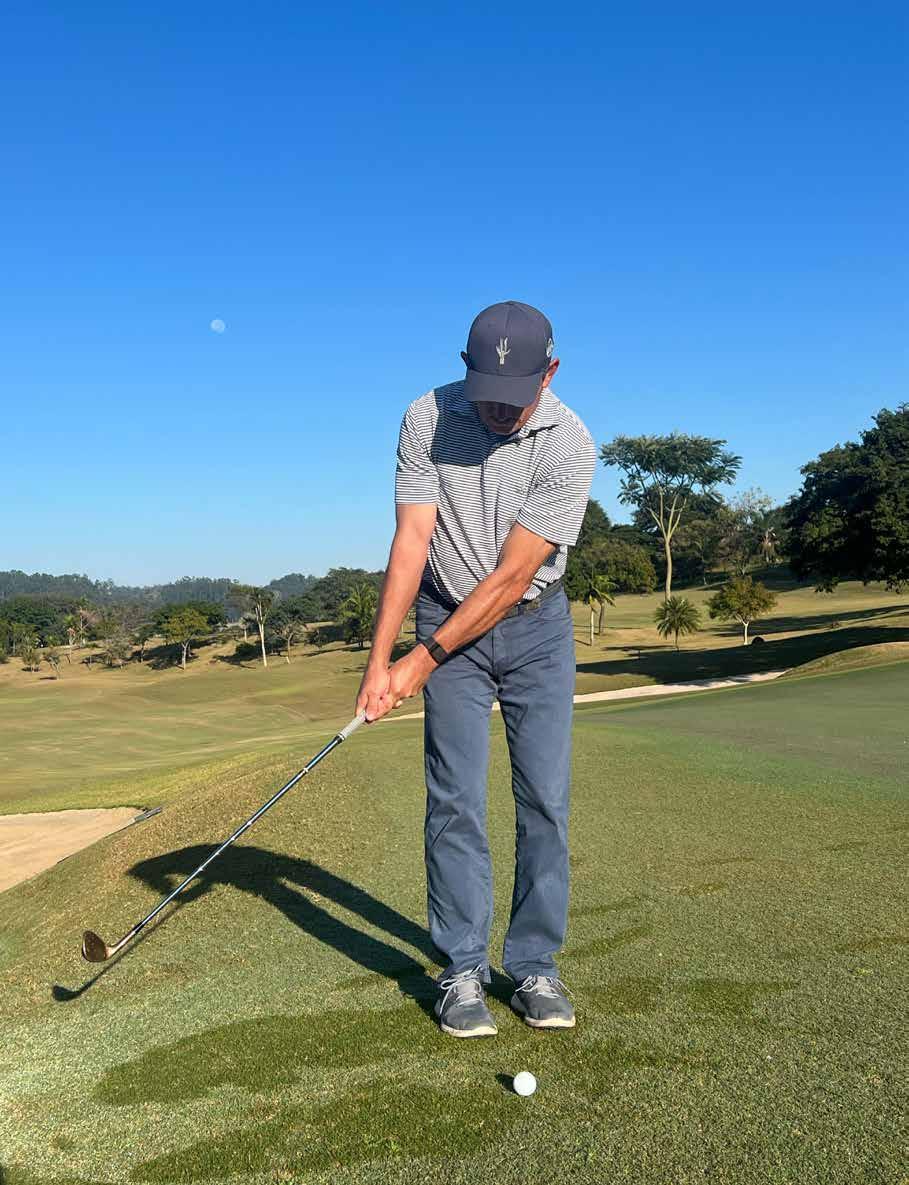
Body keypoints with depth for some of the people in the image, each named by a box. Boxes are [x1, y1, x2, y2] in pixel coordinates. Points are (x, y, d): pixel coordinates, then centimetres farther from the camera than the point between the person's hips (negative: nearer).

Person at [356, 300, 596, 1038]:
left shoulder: (570, 446, -19)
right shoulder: (426, 420, -12)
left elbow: (513, 576, -20)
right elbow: (411, 544, -14)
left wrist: (423, 660, -18)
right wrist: (380, 661, -19)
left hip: (536, 626, 0)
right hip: (448, 619, 1)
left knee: (545, 798, 0)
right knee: (456, 799, -3)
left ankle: (535, 965, 14)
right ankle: (463, 971, 9)